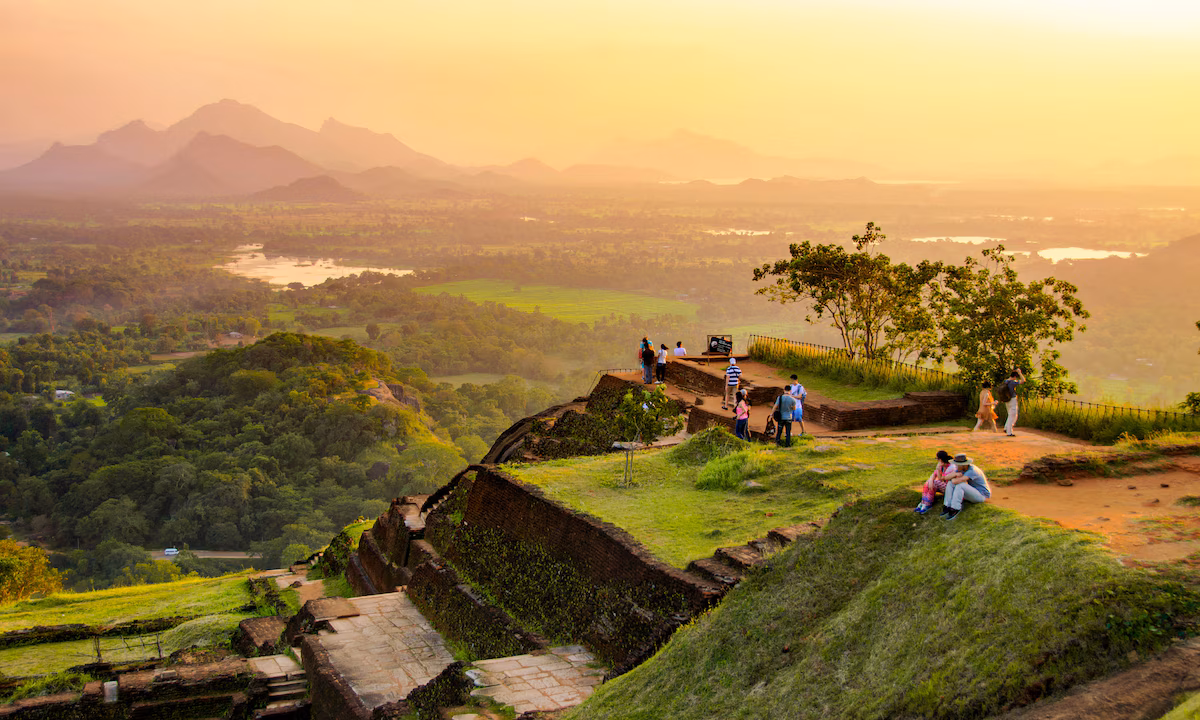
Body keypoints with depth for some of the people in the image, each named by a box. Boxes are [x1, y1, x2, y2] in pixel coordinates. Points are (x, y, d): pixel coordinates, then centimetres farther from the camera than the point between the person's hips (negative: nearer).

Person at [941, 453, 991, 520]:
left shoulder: (972, 471, -28)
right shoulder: (962, 469, -2)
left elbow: (956, 481, -38)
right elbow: (946, 478, -4)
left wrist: (953, 479, -14)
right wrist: (955, 474, -23)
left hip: (982, 494, -8)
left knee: (960, 485, -32)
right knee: (950, 483, -9)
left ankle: (955, 509, -25)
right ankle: (947, 507, -16)